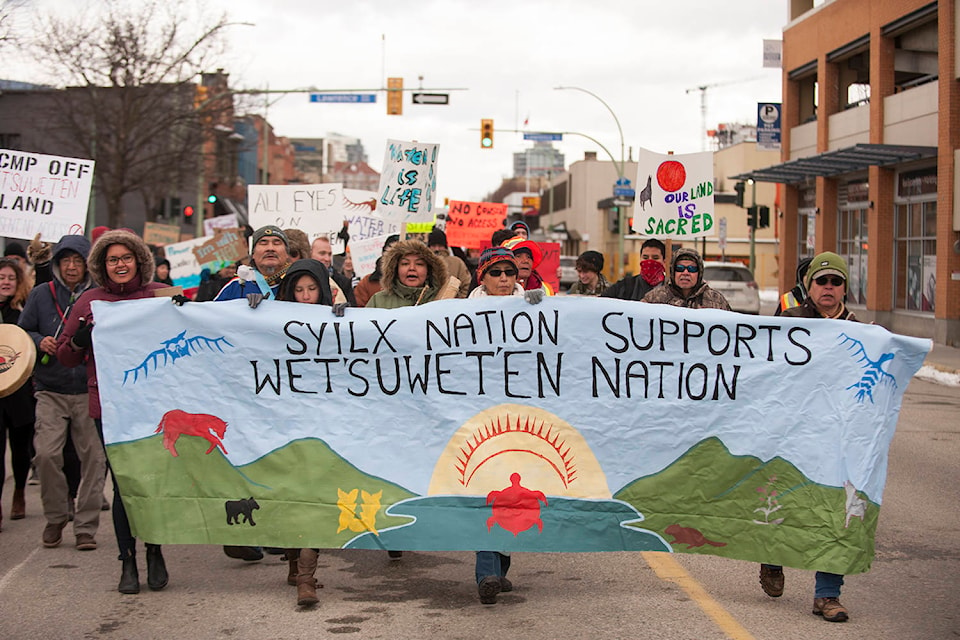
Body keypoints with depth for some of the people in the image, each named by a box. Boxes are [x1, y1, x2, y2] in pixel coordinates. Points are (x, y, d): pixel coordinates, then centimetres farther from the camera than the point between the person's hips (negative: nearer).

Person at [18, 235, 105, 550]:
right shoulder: (41, 294, 6)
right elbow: (22, 332, 12)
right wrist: (39, 342, -7)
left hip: (91, 392, 0)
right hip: (51, 391, 1)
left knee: (93, 457, -1)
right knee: (46, 454, -10)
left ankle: (86, 526, 10)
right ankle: (55, 516, 12)